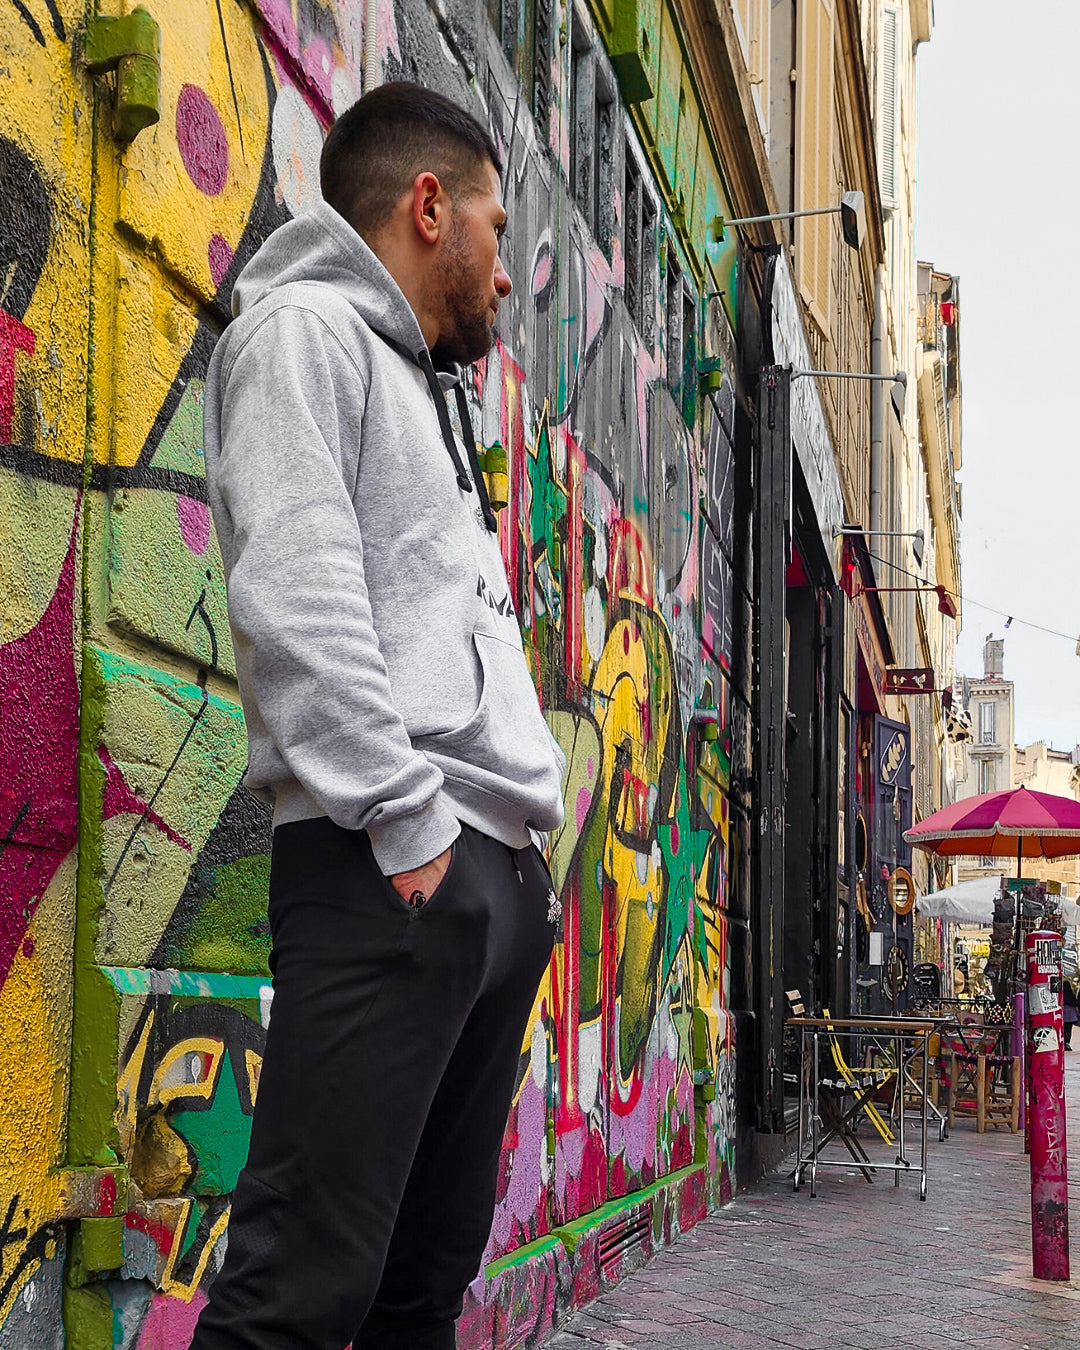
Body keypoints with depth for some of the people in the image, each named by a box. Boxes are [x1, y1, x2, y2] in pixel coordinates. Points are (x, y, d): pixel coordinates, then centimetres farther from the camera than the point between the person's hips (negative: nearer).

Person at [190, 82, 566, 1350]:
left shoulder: (427, 390, 29)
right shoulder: (306, 331, 1)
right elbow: (292, 599, -14)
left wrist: (527, 853, 17)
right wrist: (408, 819, -18)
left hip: (499, 872, 10)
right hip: (392, 874, -10)